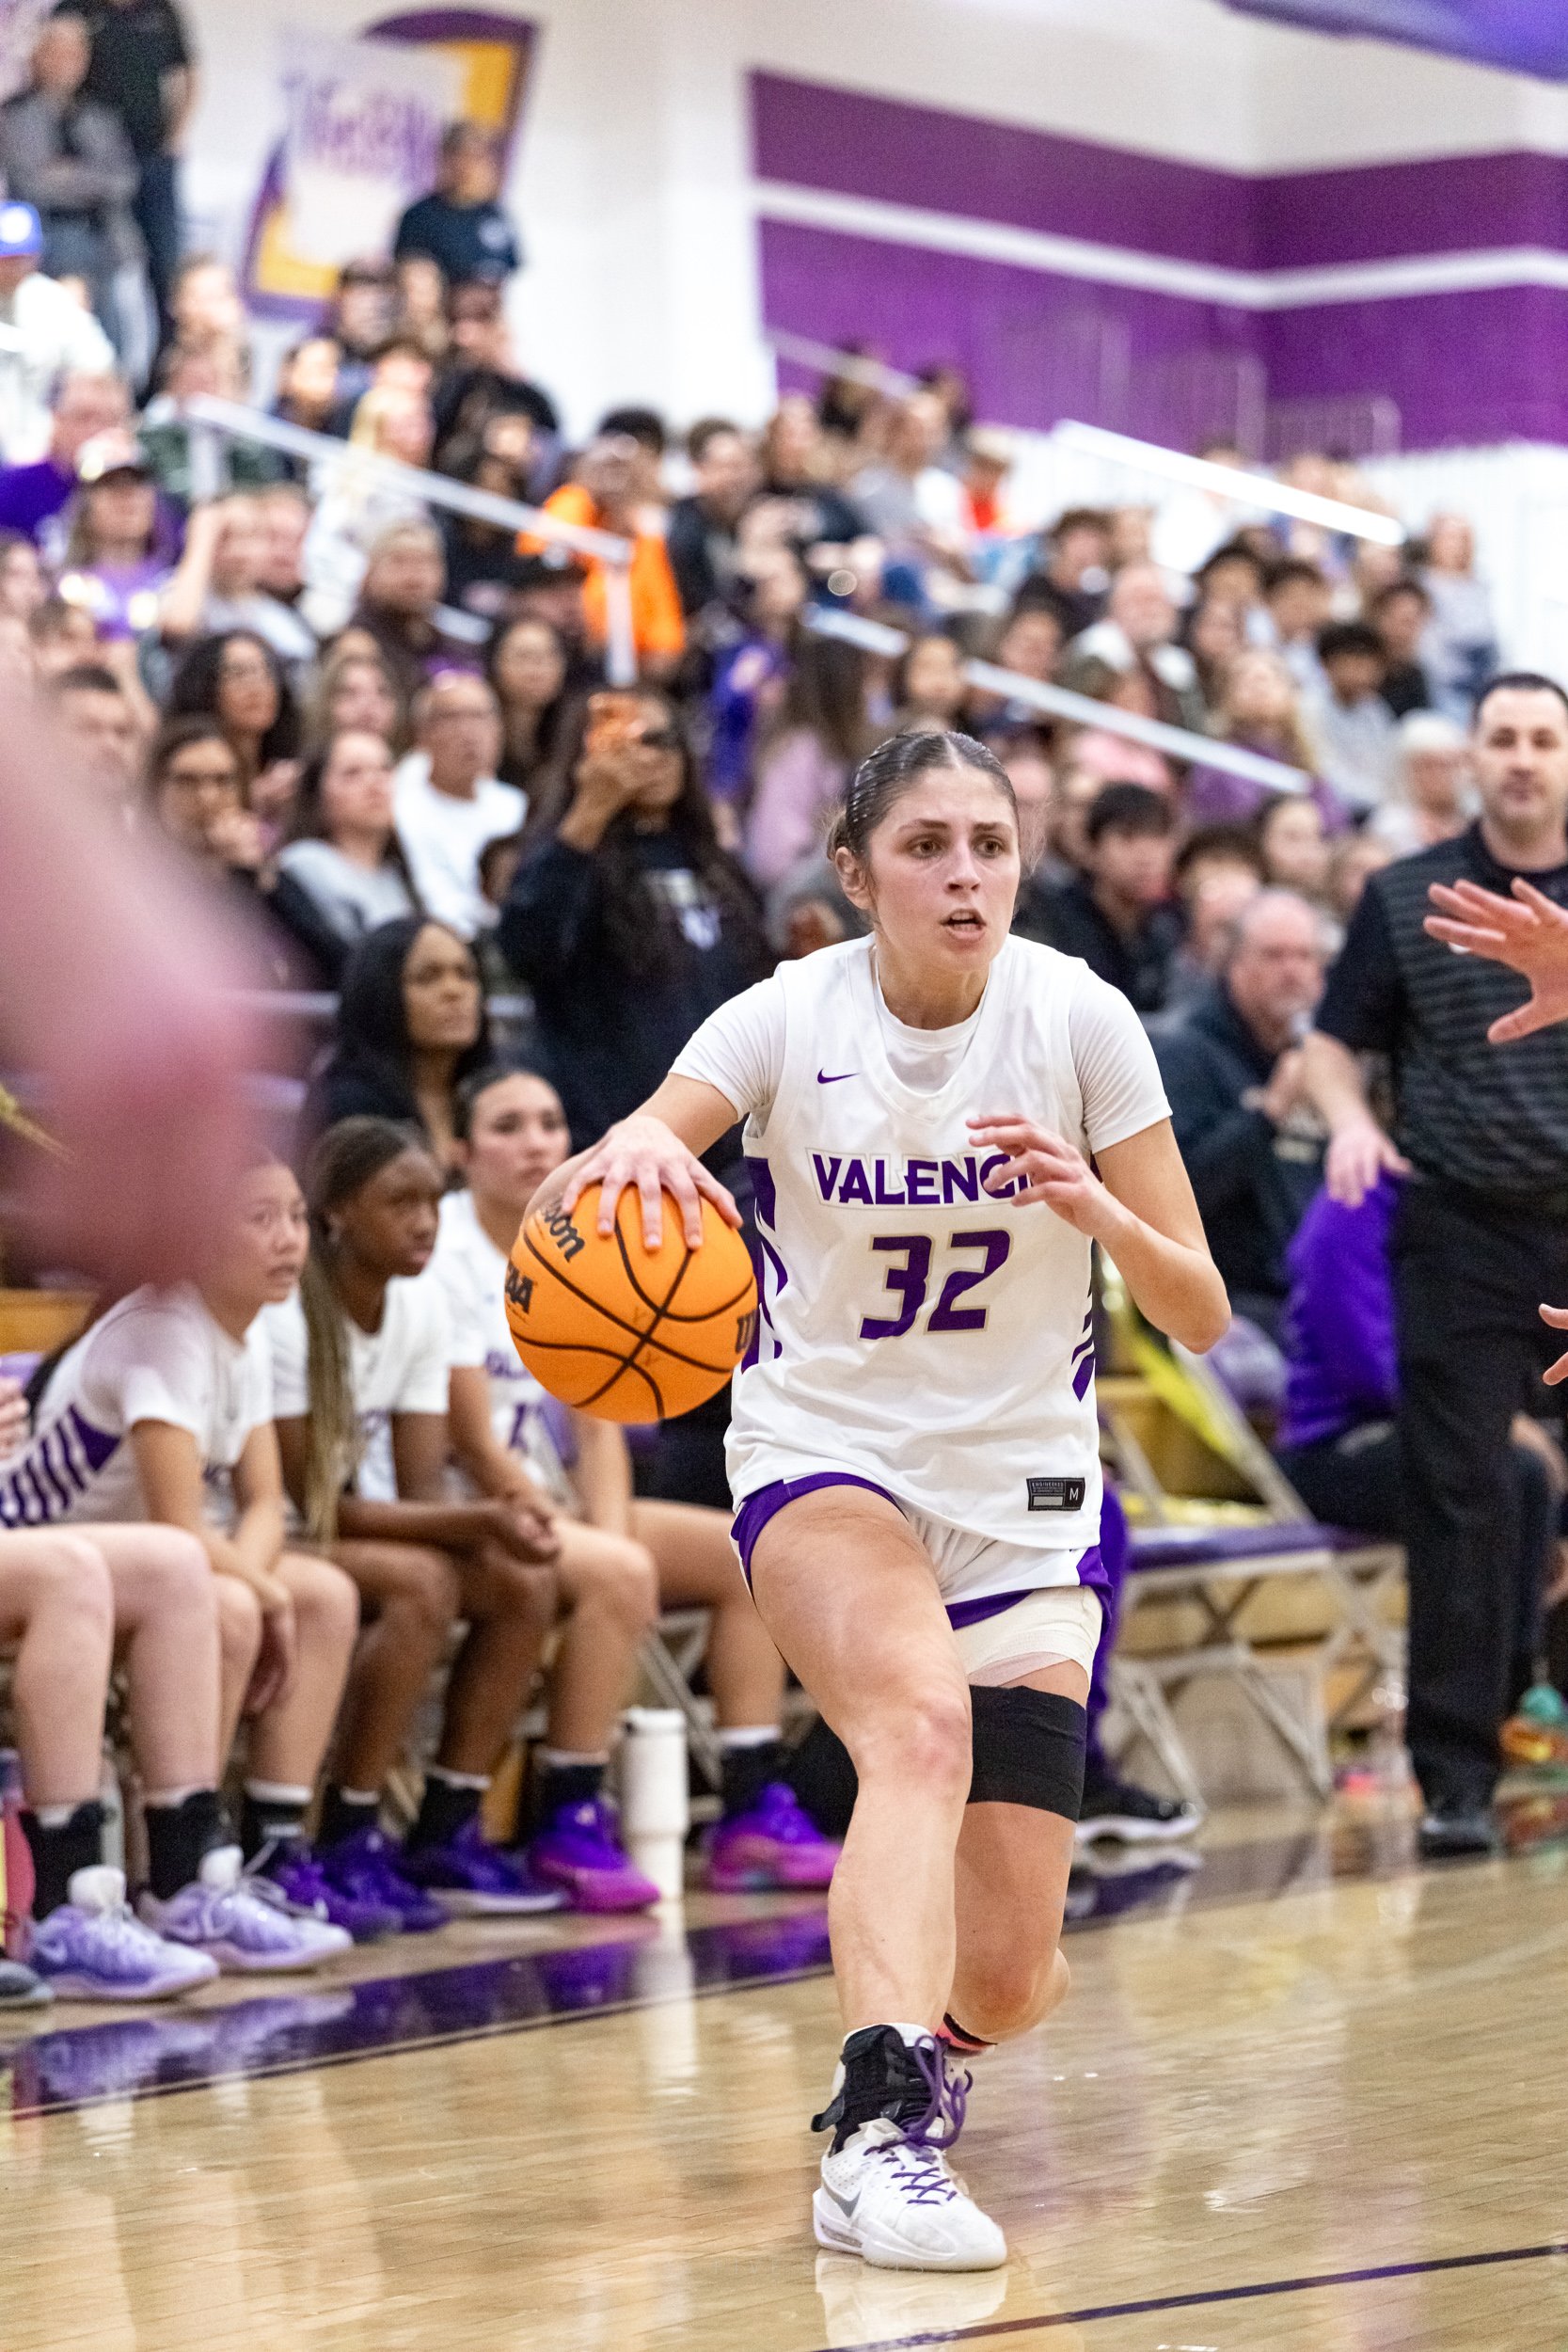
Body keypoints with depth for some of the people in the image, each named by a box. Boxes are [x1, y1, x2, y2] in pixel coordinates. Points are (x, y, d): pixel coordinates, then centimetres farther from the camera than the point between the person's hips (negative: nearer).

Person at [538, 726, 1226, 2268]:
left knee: (1005, 1981, -3)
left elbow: (1198, 1316, -7)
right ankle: (878, 2138, -41)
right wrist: (629, 1147, -49)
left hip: (1024, 1492, 2)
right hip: (824, 1454, -2)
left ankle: (917, 2038, 34)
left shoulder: (1078, 1018, -8)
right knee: (922, 1721, -36)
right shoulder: (792, 1017, -10)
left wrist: (1096, 1206, -27)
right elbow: (579, 1204, -25)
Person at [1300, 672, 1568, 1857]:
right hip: (1461, 1236, -1)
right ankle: (1457, 1778, 1)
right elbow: (1334, 1042, 9)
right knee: (1460, 1503, -3)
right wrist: (1352, 1122, -11)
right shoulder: (1407, 900, 6)